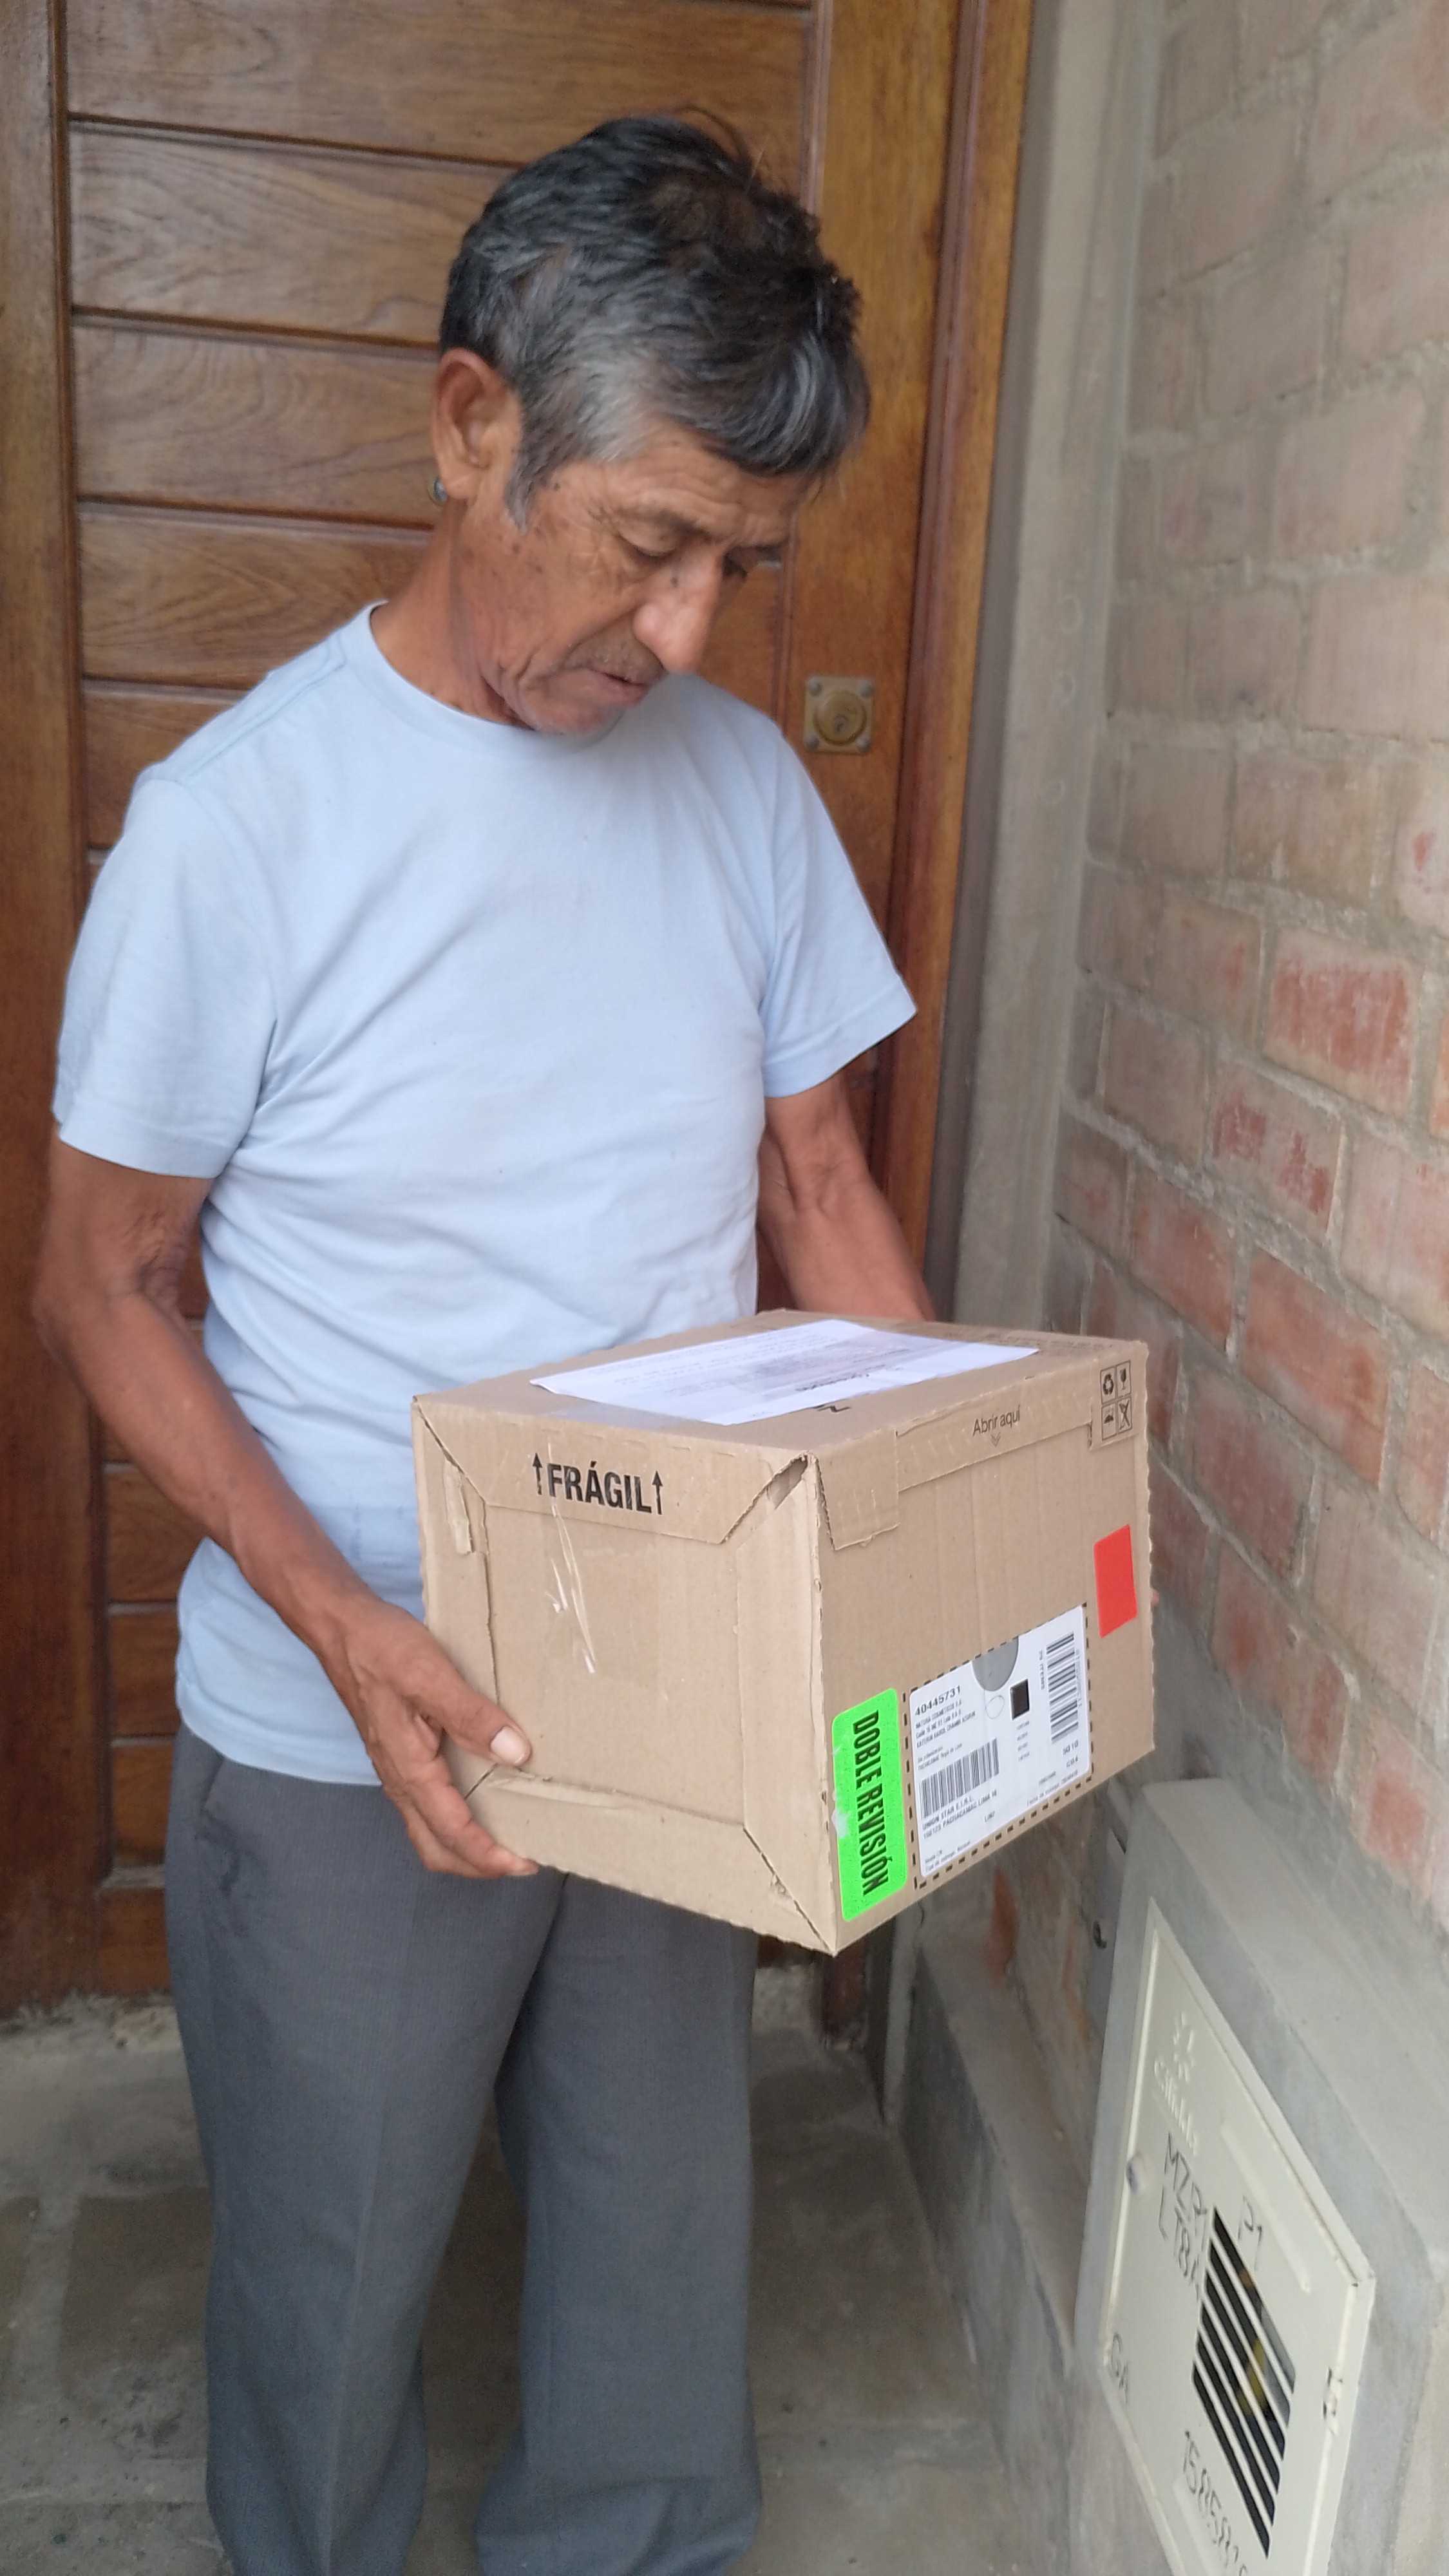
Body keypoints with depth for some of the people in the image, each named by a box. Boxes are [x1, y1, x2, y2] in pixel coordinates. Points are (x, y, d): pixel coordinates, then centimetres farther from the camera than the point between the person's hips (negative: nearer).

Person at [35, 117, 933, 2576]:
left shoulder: (744, 780, -2)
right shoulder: (240, 819, -16)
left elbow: (820, 1184, 5)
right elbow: (102, 1286, -10)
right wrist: (353, 1634, -23)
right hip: (341, 1733, -3)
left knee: (662, 2236, 21)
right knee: (333, 2281, 18)